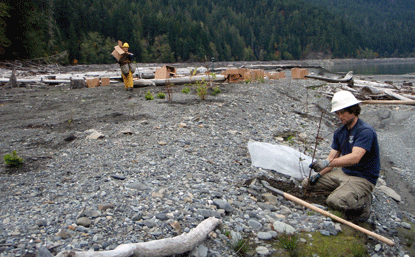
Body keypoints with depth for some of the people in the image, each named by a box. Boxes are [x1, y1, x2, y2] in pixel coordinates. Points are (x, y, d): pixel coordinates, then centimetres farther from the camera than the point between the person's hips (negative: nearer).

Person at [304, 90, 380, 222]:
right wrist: (319, 174, -9)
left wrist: (328, 163, -44)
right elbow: (332, 157, 6)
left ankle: (362, 201, 0)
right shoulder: (339, 132, 7)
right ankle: (342, 192, 7)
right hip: (343, 172, 8)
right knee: (309, 183, 1)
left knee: (334, 201, -29)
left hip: (362, 178, -8)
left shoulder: (365, 131, -20)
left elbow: (355, 157, -34)